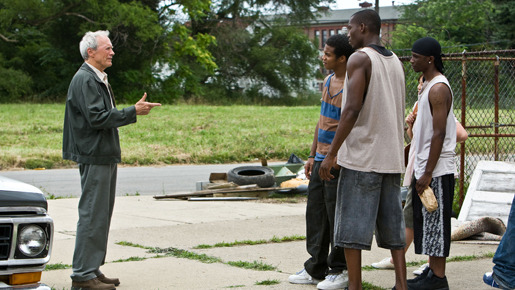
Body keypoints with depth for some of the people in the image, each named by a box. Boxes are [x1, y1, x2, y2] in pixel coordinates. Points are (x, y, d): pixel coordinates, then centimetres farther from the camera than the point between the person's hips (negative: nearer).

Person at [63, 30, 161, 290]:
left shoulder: (98, 79, 20)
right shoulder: (84, 80, -14)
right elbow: (96, 117, -22)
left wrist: (133, 111, 12)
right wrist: (133, 112, -20)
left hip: (105, 156, 11)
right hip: (94, 156, -11)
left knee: (102, 214, 12)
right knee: (92, 215, -9)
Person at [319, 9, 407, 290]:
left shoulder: (359, 59, -9)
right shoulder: (396, 62, 15)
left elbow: (352, 110, -18)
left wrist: (331, 154, -14)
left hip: (361, 157, -7)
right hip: (391, 159, 8)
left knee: (352, 228, -2)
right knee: (392, 226, 9)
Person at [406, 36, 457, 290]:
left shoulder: (438, 88, -15)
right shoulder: (427, 86, 16)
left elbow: (439, 133, -20)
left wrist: (428, 173, -21)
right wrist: (418, 169, 21)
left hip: (437, 170, -10)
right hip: (424, 167, 10)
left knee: (435, 221, -5)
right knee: (426, 222, 12)